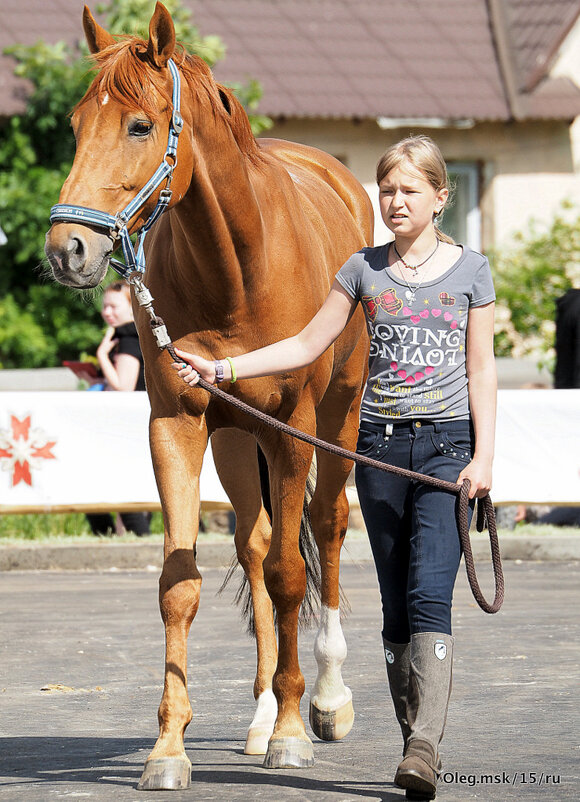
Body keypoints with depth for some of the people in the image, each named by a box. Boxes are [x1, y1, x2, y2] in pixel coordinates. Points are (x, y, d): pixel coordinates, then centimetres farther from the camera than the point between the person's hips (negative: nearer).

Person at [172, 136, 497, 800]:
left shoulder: (469, 270, 3)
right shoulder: (364, 270, 9)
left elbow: (481, 369, 2)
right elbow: (305, 346, 10)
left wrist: (483, 455, -6)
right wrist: (221, 368, -1)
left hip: (447, 444, -3)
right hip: (380, 445, 3)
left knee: (428, 594, -16)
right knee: (395, 603, 5)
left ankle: (426, 744, -24)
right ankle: (416, 741, 10)